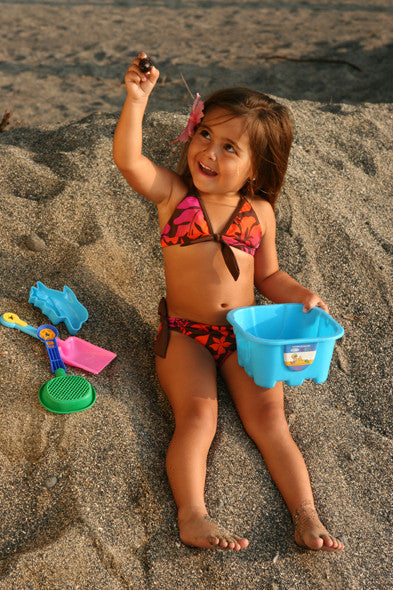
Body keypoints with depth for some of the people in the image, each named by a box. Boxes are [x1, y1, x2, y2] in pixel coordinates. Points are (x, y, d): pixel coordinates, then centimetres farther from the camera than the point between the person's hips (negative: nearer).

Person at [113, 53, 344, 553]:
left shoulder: (259, 212, 5)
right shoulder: (172, 193, -1)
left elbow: (268, 275, 13)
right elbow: (127, 159, -18)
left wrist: (302, 295, -5)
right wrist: (137, 99, -27)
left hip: (246, 333, 2)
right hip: (184, 334, -1)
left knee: (267, 415, -9)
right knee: (197, 415, -19)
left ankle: (306, 518, -12)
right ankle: (192, 515, -23)